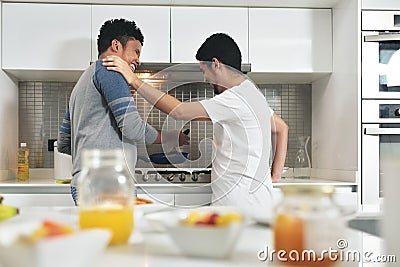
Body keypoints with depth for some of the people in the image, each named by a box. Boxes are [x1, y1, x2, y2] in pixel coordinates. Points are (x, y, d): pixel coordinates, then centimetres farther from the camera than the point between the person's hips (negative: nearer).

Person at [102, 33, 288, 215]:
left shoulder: (235, 99, -17)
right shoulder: (252, 93, 15)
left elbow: (179, 111, -22)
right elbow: (282, 128, 27)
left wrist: (134, 81, -15)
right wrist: (275, 175, 19)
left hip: (241, 205, -10)